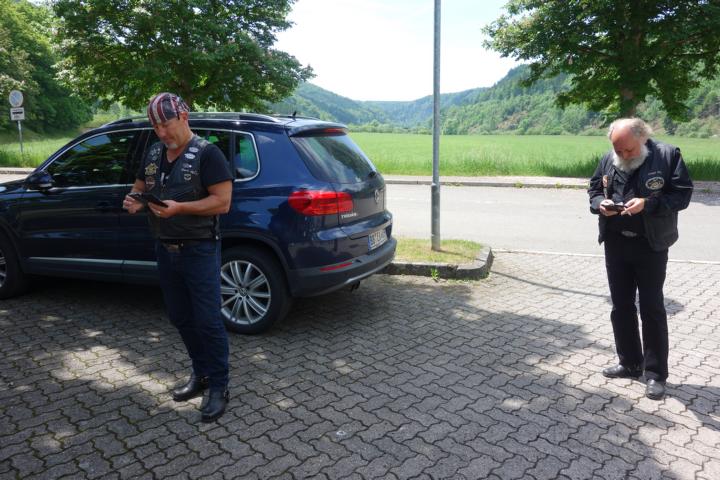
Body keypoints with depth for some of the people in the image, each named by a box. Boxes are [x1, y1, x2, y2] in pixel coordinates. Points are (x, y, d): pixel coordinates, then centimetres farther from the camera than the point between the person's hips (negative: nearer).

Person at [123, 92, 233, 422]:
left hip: (199, 250, -7)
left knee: (207, 321, -2)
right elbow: (139, 185, 21)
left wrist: (180, 207, -26)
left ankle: (219, 387, 12)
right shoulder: (153, 153, 10)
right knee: (180, 318, 15)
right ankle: (201, 375, 31)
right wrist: (133, 200, -2)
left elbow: (222, 202, -16)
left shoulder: (207, 154, -11)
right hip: (165, 249, 7)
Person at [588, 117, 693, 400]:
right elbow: (593, 189, 12)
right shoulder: (608, 160, 2)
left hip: (650, 245, -4)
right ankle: (630, 363, 28)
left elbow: (682, 193, -9)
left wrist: (648, 203, -24)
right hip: (616, 243, 5)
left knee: (652, 308, 2)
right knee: (621, 306, 12)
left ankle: (655, 373, 14)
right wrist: (600, 204, -10)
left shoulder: (667, 155, -9)